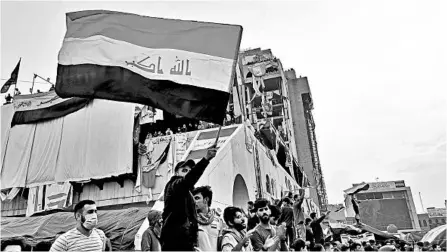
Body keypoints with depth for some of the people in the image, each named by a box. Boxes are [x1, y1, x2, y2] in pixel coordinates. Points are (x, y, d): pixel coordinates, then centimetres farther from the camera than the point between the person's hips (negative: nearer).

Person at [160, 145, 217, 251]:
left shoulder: (187, 193, 25)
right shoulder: (173, 185, -1)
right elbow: (188, 179, -24)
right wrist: (206, 159, -37)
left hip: (186, 240, 9)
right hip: (174, 240, -9)